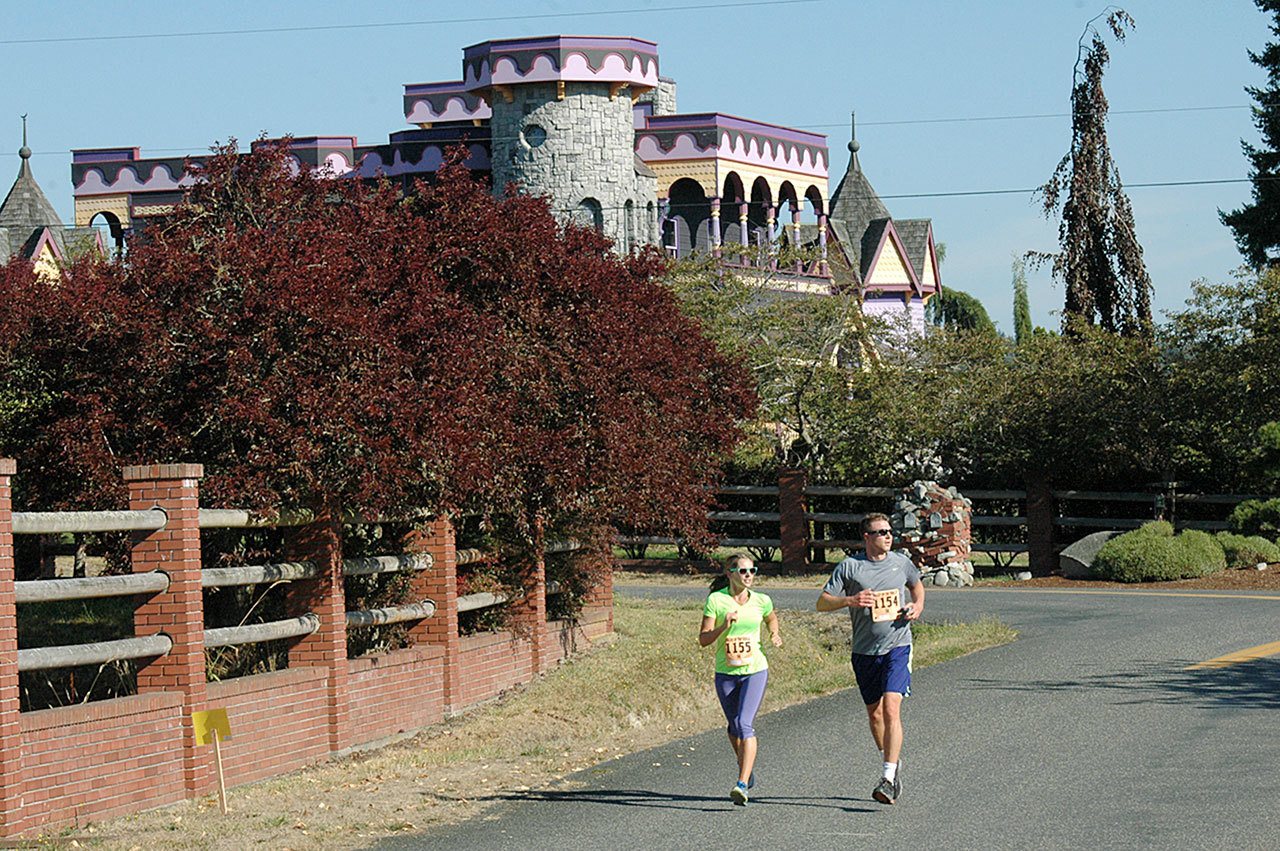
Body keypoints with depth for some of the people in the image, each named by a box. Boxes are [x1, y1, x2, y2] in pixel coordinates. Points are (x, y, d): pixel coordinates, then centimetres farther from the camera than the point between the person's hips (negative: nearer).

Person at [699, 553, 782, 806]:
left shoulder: (761, 601, 2)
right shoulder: (715, 600, -6)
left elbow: (772, 618, 26)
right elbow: (703, 639, -8)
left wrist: (775, 634, 9)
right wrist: (723, 626, -23)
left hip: (755, 671, -1)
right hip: (725, 673, 1)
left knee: (745, 725, -17)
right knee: (734, 727, 15)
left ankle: (742, 785, -23)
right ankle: (745, 766, 45)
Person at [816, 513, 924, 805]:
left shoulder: (901, 562, 6)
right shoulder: (849, 566, -1)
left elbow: (917, 584, 28)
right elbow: (822, 603, -2)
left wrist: (918, 606, 7)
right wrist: (850, 600, -19)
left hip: (897, 648, -1)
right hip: (864, 651, 1)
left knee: (891, 708, -17)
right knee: (874, 714, 12)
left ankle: (888, 778, -18)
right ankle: (892, 762, 37)